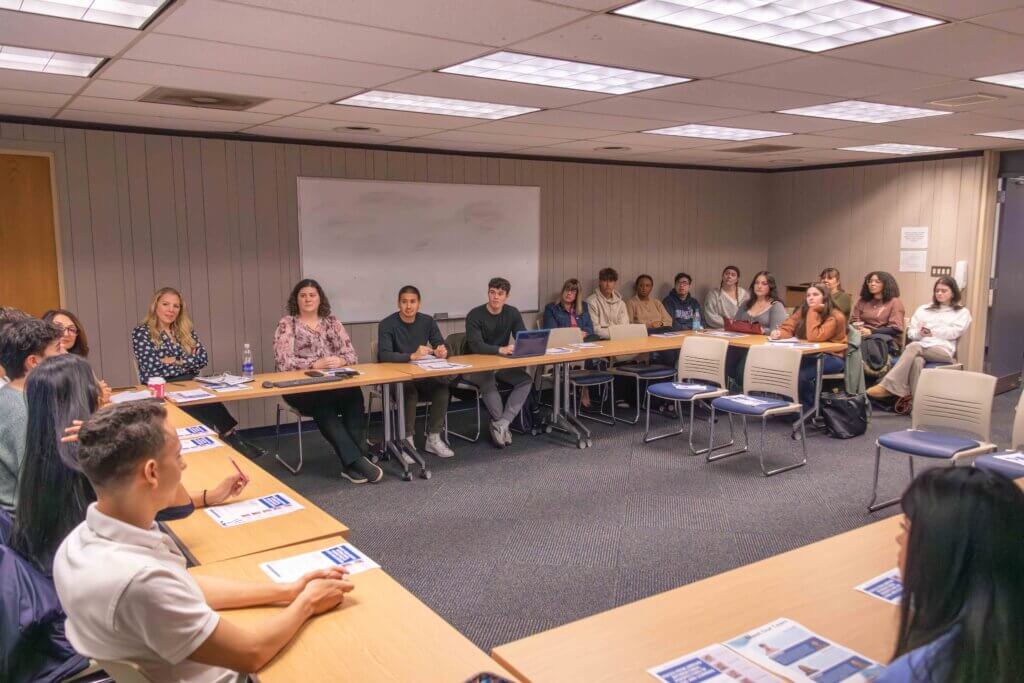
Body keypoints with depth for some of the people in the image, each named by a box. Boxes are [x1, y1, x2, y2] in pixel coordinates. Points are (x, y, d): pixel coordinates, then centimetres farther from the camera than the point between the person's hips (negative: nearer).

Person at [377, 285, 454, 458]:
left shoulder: (428, 321, 3)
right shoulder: (387, 324, -11)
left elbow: (442, 347, 1)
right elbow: (384, 355, -24)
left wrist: (442, 352, -25)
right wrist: (412, 356, -39)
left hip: (422, 374, 4)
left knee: (442, 385, -25)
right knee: (410, 391, -35)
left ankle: (434, 438, -14)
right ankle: (407, 440, -20)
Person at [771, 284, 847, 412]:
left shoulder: (835, 317, -15)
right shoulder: (803, 311, 4)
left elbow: (813, 337, -27)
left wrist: (813, 311, -23)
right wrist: (779, 333, -24)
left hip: (832, 357, -6)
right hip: (810, 355, 6)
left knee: (801, 374, -31)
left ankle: (809, 409, -6)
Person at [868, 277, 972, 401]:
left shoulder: (962, 313, 19)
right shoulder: (923, 309, 28)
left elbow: (954, 332, 1)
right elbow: (911, 332, 16)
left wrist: (931, 332, -4)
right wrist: (920, 333, -5)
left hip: (944, 351, -3)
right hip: (920, 346, 3)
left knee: (914, 347, -37)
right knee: (917, 360, -38)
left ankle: (888, 386, -46)